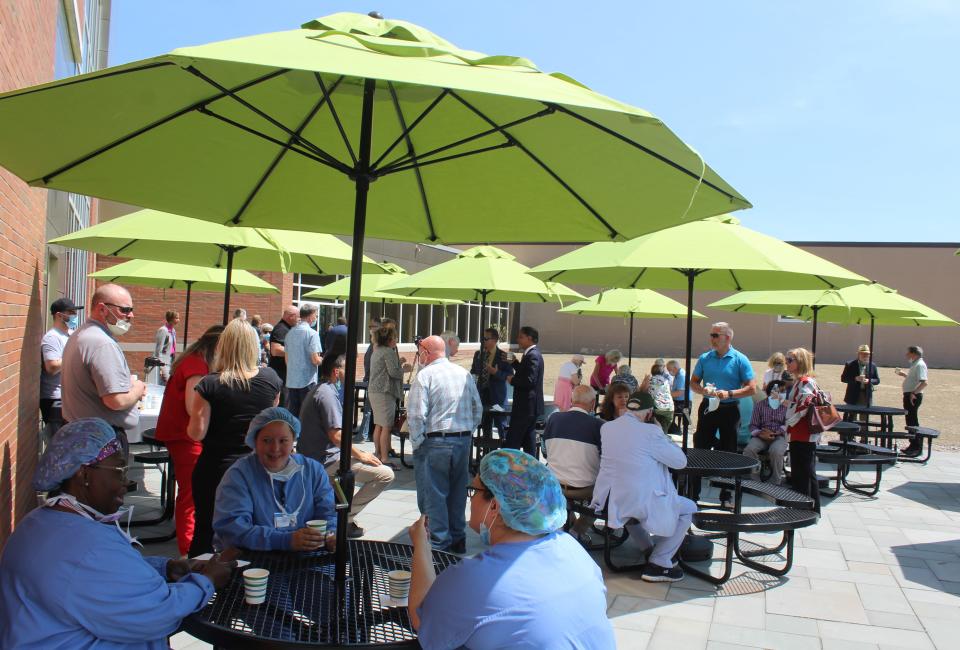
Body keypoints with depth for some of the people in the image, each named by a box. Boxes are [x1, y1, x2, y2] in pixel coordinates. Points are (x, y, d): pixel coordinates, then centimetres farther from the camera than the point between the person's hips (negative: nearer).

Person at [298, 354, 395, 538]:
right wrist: (360, 454, -10)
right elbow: (336, 436, -23)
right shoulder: (327, 394, -16)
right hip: (327, 459, -11)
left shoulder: (319, 390, 17)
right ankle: (345, 518, -7)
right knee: (385, 474, -15)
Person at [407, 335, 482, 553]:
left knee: (433, 494, 3)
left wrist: (416, 444, -5)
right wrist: (467, 434, 15)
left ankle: (438, 543, 6)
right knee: (457, 492, 16)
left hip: (435, 442, -6)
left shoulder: (425, 375, -9)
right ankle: (458, 539, 25)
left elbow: (416, 415, -16)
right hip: (463, 441, 6)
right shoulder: (464, 373, 10)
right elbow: (478, 409, 11)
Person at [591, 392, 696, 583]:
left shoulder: (606, 427, 3)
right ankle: (658, 564, 13)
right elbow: (680, 461, -5)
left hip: (609, 502, 6)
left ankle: (651, 546, 44)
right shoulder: (650, 431, -16)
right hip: (641, 503, -6)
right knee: (689, 508, 16)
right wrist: (662, 435, 8)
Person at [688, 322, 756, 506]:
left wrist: (729, 394, -19)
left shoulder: (740, 360, -4)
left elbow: (752, 388, -7)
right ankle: (693, 494, 10)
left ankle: (726, 497, 15)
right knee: (700, 449, 4)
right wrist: (703, 390, -11)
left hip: (729, 410, -3)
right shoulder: (705, 358, 5)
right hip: (707, 408, 3)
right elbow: (693, 382, 11)